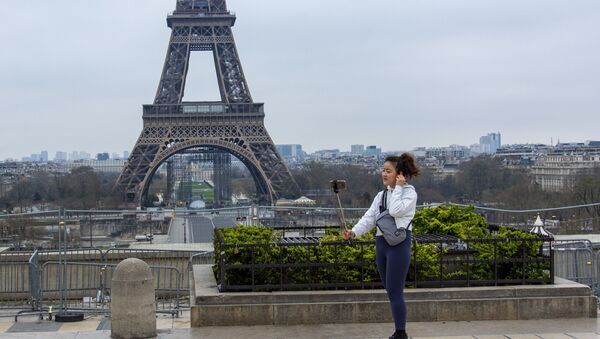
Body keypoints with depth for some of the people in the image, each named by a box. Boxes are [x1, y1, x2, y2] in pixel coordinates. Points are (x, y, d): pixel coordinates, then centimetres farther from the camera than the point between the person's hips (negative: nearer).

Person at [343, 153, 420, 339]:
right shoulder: (381, 195, 15)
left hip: (399, 242, -7)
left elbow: (395, 211, -20)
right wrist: (354, 231, -9)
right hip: (381, 242, 7)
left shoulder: (409, 193, -3)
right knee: (390, 290, 11)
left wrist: (398, 188, -11)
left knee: (395, 292, -7)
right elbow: (369, 217, 6)